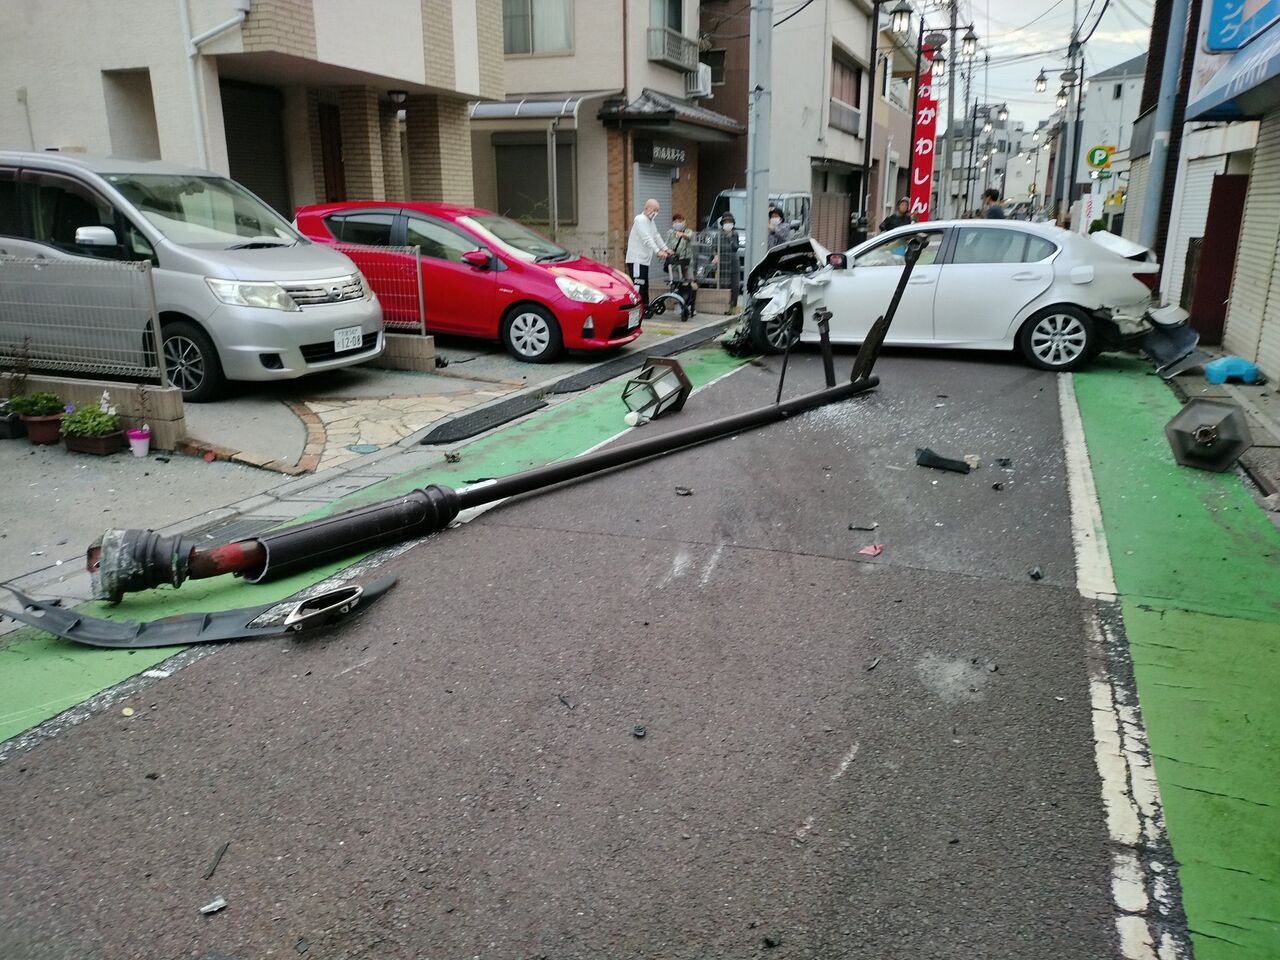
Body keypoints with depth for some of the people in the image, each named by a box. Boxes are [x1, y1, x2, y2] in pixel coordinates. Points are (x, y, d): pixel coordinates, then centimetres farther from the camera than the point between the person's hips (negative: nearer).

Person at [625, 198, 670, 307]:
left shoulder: (650, 221, 19)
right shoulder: (640, 220, -13)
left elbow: (656, 236, 19)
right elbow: (647, 239, -24)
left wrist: (665, 249, 8)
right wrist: (658, 251, -33)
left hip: (644, 259, 10)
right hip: (636, 259, -10)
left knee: (644, 286, 13)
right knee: (638, 286, -15)